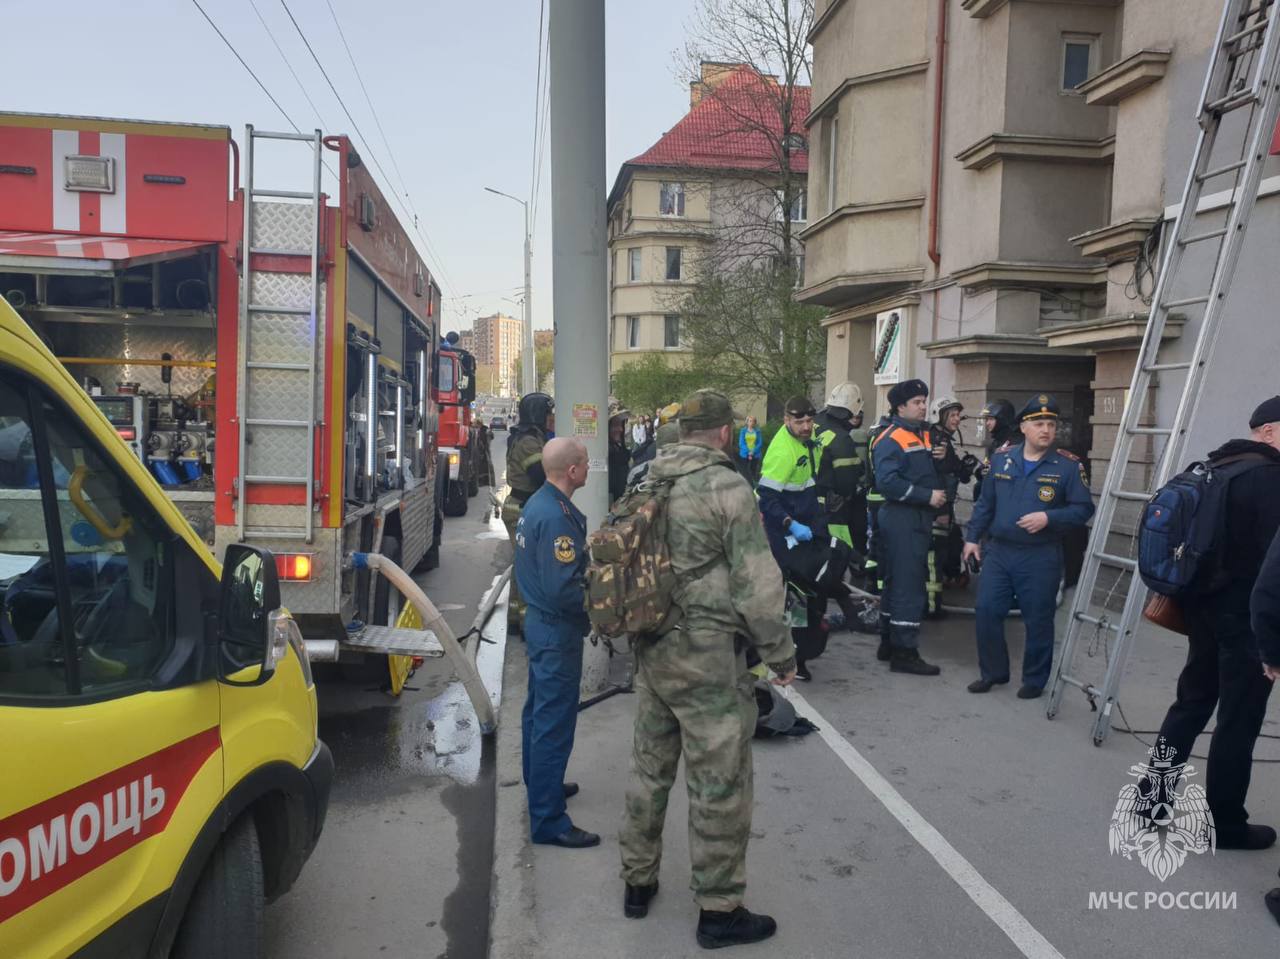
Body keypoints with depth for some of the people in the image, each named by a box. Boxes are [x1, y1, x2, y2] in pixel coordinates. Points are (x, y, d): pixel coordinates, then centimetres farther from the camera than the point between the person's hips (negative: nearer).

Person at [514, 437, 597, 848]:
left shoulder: (537, 502, 6)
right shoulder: (557, 516, -25)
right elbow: (562, 590, -28)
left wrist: (587, 559, 11)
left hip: (539, 620, 11)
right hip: (558, 631, -11)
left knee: (538, 710, 23)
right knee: (555, 722, -3)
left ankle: (540, 783, 42)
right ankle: (548, 821, 5)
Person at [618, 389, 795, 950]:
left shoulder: (648, 484, 8)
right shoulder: (726, 487, -14)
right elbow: (756, 583, -15)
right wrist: (780, 655, -4)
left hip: (651, 650, 7)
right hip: (708, 656, -7)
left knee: (650, 768, 19)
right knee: (720, 783, 5)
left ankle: (638, 882, 33)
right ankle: (719, 910, 17)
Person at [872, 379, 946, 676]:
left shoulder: (925, 435, 16)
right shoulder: (891, 439, -12)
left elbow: (932, 476, 27)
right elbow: (887, 481, -24)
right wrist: (927, 496, -21)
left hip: (920, 518, 9)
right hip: (901, 518, -9)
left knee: (897, 581, 15)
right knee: (908, 585, -7)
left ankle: (890, 642, 25)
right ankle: (904, 652, -1)